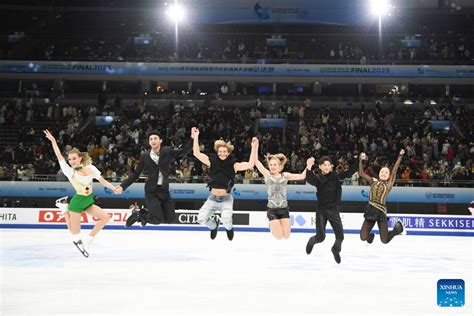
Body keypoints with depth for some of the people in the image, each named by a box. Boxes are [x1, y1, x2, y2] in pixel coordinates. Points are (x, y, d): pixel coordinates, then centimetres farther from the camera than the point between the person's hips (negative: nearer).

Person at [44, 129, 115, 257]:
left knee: (105, 217, -8)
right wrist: (53, 141, -11)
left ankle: (88, 240, 7)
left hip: (89, 202, 4)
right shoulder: (70, 171, -8)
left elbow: (102, 181, 2)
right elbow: (59, 156, -11)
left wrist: (114, 188, -11)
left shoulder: (90, 168, 1)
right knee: (75, 235, -3)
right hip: (77, 202, -4)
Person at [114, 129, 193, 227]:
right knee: (158, 220, -12)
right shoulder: (145, 156, -3)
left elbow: (184, 151, -5)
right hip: (151, 191, -3)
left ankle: (145, 213, 26)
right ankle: (138, 214, 16)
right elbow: (135, 174, 3)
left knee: (170, 219, 3)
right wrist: (123, 186, -4)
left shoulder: (168, 152, -1)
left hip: (164, 190, 3)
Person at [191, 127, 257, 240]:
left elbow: (250, 164, -18)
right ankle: (213, 225, 24)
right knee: (201, 218, -15)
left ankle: (229, 228, 14)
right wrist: (195, 137, -12)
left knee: (226, 220, -28)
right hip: (212, 198, 3)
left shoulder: (233, 165, -5)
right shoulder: (213, 162, 0)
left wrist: (254, 147, -25)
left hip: (226, 199, -2)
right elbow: (197, 154, -6)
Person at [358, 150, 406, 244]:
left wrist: (400, 156, -10)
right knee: (363, 238, -6)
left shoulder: (388, 184, 6)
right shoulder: (373, 181, 13)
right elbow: (361, 173, 7)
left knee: (385, 240, 0)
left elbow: (394, 170, -3)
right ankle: (370, 236, 34)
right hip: (370, 210, 2)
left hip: (381, 212, -2)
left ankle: (397, 229, 32)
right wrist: (360, 160, -3)